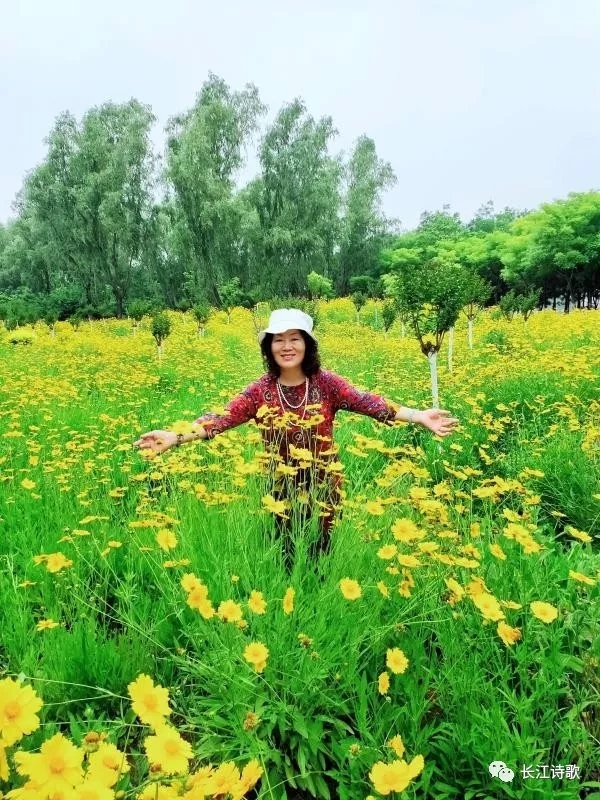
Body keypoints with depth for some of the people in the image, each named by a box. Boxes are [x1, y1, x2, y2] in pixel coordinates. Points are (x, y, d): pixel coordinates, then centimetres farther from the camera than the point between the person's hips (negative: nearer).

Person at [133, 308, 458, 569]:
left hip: (323, 486, -1)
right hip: (282, 488, 1)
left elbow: (366, 402, -17)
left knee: (321, 551, 12)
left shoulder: (326, 383, -8)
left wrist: (419, 416, -29)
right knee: (286, 554, 13)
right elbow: (224, 417, -13)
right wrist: (176, 436, -27)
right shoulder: (260, 390, -5)